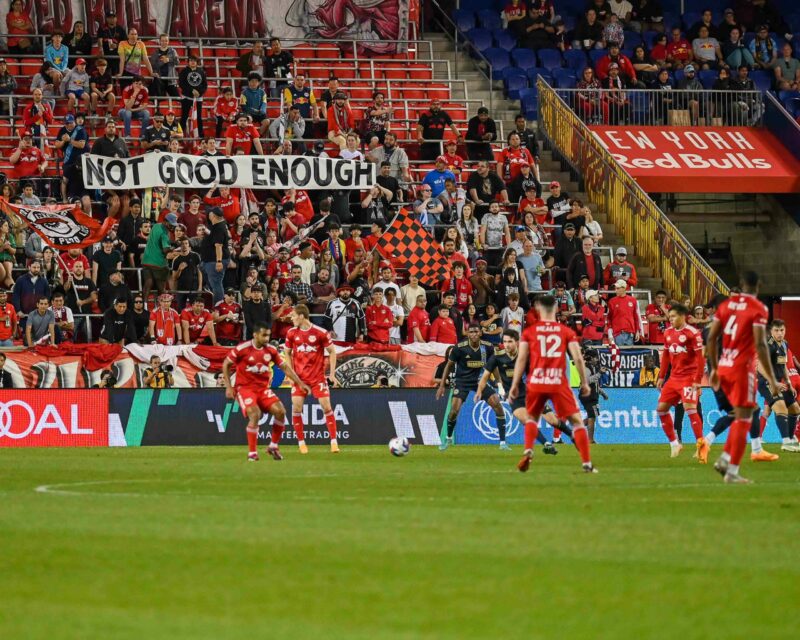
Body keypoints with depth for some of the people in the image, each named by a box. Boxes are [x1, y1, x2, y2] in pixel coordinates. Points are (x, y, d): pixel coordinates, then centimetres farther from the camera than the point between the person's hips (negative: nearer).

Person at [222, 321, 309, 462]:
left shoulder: (270, 350, 2)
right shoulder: (242, 349, -11)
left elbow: (284, 367, 12)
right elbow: (225, 364, 0)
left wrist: (300, 384, 8)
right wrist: (228, 386, -5)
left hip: (264, 388, 5)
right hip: (245, 388, -5)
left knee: (280, 411, -14)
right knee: (255, 414, -27)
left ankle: (273, 446, 5)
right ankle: (252, 453, -15)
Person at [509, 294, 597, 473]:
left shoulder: (529, 331, 5)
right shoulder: (566, 331, 5)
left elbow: (521, 359, 0)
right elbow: (578, 359, -2)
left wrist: (515, 385, 3)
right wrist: (584, 383, 6)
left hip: (535, 383, 1)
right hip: (559, 383, -1)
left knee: (532, 418, 23)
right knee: (577, 421, 7)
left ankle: (528, 451, -1)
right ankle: (587, 463, -1)